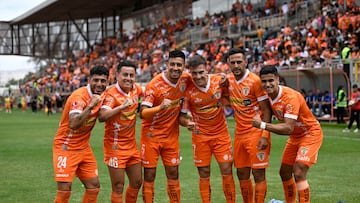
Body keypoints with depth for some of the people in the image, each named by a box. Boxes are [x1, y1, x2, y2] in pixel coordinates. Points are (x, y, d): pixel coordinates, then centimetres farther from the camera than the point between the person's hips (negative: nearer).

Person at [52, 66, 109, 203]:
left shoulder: (100, 96, 2)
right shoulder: (79, 96, -22)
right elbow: (73, 124, -36)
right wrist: (90, 106, -43)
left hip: (84, 148, 8)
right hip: (66, 147, -8)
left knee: (94, 186, 6)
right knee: (64, 190, -10)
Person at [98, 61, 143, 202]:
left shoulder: (136, 90, 1)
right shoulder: (111, 94, -18)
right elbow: (102, 117, -35)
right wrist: (122, 107, -44)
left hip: (132, 145, 7)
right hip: (115, 146, -7)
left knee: (137, 183, 15)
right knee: (118, 187, -4)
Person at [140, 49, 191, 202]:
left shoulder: (186, 79, -5)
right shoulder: (154, 85, -18)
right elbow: (142, 113, -22)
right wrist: (161, 107, -40)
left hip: (172, 135, 4)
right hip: (152, 135, -4)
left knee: (173, 174, 9)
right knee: (149, 175, 0)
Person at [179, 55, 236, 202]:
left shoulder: (219, 81, -11)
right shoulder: (188, 91, -14)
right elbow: (181, 116, -8)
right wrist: (187, 123, -30)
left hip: (221, 133, 1)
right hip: (200, 136, -1)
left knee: (227, 171, -1)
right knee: (204, 174, 4)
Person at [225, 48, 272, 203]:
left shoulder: (255, 81, -13)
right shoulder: (228, 80, 5)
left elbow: (266, 109, -12)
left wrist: (265, 136, -20)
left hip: (256, 132, -6)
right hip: (239, 133, 7)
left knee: (258, 173, -5)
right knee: (242, 173, 10)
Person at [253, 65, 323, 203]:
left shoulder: (290, 97, -32)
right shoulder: (269, 95, -7)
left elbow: (288, 129, -38)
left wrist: (262, 125, -38)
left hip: (310, 134, -8)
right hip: (295, 136, 8)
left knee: (299, 173, -19)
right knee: (284, 173, 11)